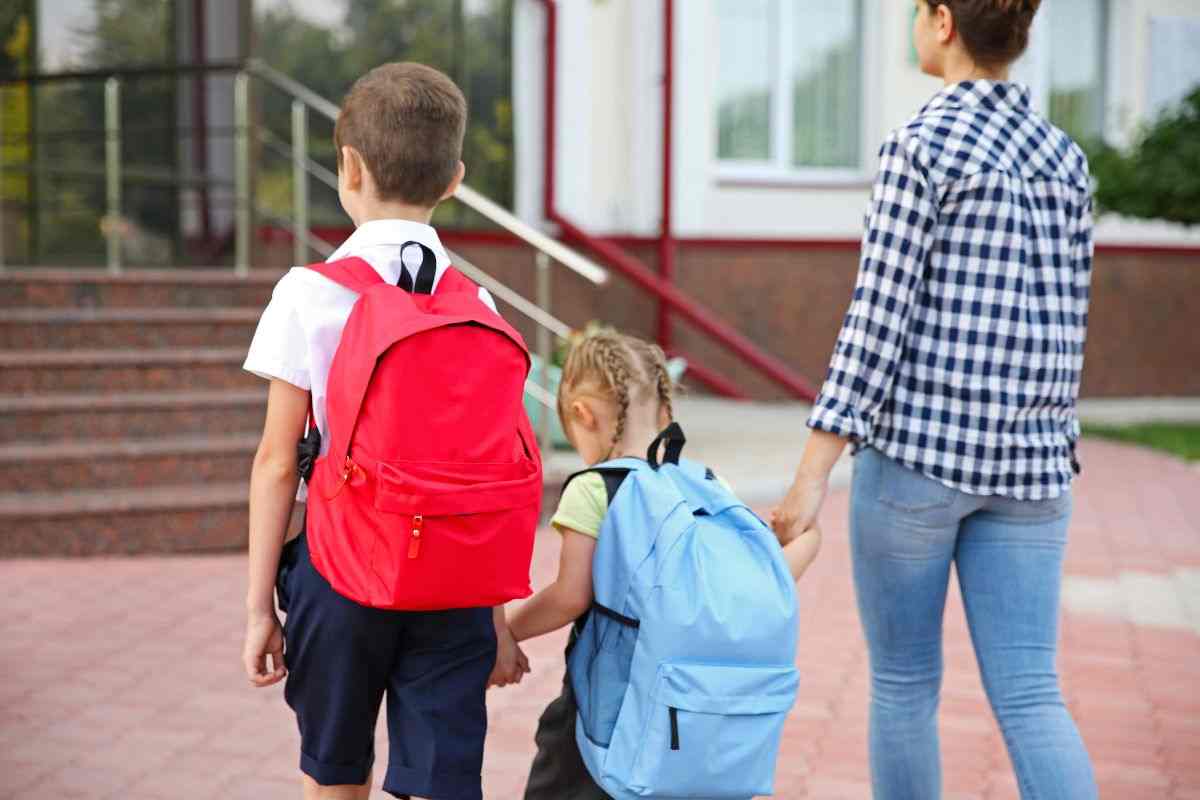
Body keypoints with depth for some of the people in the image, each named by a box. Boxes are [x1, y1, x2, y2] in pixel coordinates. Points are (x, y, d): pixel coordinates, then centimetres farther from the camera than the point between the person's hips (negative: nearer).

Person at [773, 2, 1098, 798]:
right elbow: (1069, 321, 13)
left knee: (904, 683, 10)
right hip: (1030, 456, 5)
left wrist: (813, 474, -11)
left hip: (915, 444, -5)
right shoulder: (1065, 155, 9)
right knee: (1030, 695, 4)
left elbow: (878, 318, -13)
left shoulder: (920, 146, -8)